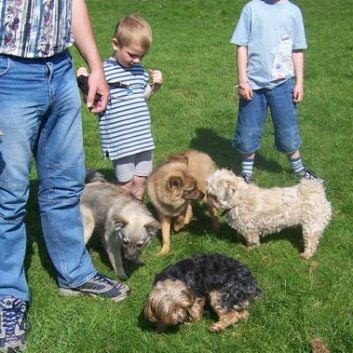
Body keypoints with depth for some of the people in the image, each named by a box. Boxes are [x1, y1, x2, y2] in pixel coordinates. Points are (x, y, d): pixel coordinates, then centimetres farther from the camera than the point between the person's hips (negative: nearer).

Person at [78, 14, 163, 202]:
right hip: (120, 141, -6)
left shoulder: (139, 70, 9)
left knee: (140, 181, 13)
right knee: (126, 183, 5)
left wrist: (155, 85, 9)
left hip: (143, 137, 6)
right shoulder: (104, 71, -12)